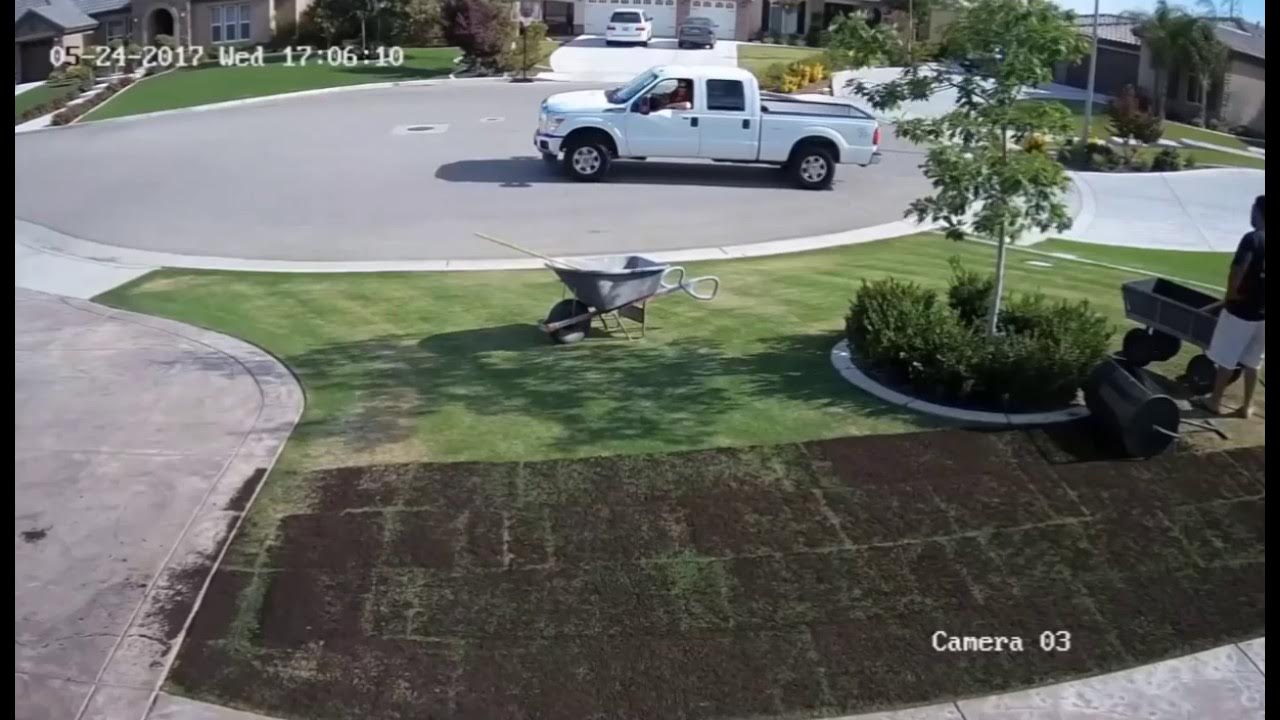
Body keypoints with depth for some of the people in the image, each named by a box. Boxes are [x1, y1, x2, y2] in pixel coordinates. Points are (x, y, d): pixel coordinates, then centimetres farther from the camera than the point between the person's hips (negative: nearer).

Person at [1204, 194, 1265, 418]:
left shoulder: (1253, 239, -16)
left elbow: (1237, 271, -22)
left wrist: (1230, 295, -7)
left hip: (1241, 310, -6)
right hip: (1262, 312, 6)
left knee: (1227, 358, 5)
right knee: (1253, 361, 14)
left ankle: (1215, 400, 13)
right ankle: (1247, 406, 18)